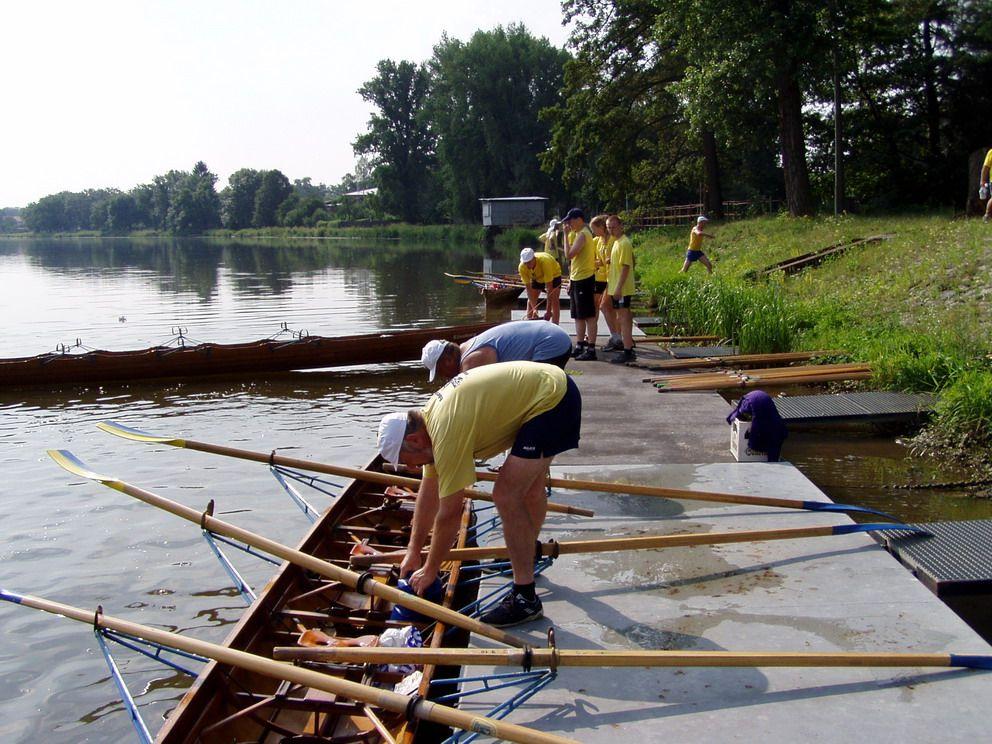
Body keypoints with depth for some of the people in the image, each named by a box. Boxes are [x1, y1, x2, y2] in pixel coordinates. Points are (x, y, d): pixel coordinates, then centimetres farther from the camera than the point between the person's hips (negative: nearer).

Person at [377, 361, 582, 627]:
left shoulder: (447, 433, -22)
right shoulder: (431, 417, 6)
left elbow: (449, 514, -15)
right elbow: (428, 491, 15)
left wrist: (429, 570, -2)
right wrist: (413, 552, 20)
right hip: (555, 384, 10)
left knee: (506, 495, -12)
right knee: (529, 482, 27)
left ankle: (525, 598, -3)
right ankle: (527, 559, 48)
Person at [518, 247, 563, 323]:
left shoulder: (544, 262, -43)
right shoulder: (522, 267, -31)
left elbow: (549, 288, -40)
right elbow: (528, 288, -25)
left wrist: (548, 311, -40)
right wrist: (534, 309, -33)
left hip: (554, 275, -4)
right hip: (536, 277, 4)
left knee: (554, 301, -17)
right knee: (530, 301, 0)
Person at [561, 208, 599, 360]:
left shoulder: (583, 234, -15)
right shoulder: (578, 234, 16)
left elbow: (569, 254, -24)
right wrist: (571, 279, 19)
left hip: (584, 279, -10)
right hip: (577, 279, 10)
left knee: (588, 316, -6)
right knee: (578, 316, 14)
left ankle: (591, 349, -4)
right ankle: (579, 346, 22)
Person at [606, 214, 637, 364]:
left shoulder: (624, 243, -15)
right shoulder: (617, 242, 15)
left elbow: (625, 267, -20)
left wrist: (618, 288, -23)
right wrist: (610, 286, 20)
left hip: (622, 289, -10)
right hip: (617, 288, 10)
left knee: (623, 318, -9)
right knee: (623, 318, 14)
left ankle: (627, 352, -9)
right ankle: (628, 345, 22)